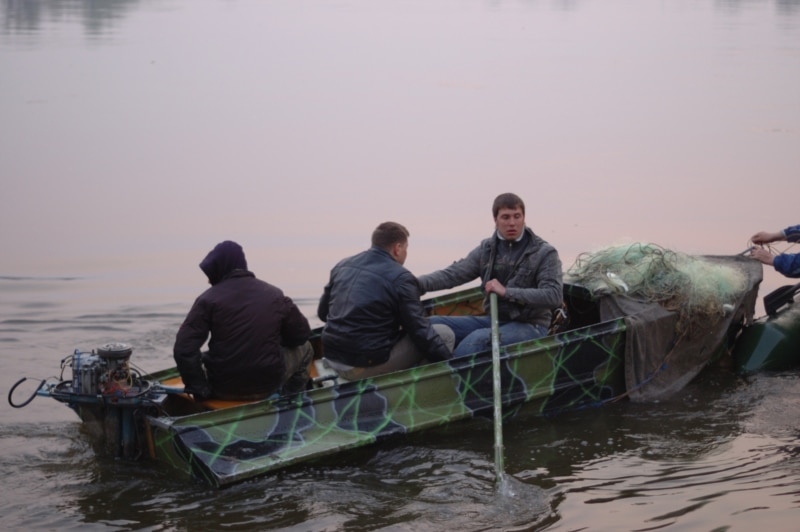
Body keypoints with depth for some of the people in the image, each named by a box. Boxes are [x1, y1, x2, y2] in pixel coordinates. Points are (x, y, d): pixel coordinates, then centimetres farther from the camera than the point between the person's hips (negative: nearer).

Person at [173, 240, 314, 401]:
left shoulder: (208, 299, -9)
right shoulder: (275, 295, -2)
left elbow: (184, 349, -16)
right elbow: (301, 334, 6)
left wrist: (198, 388, -8)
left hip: (223, 389, 0)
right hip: (268, 385, 0)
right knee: (304, 349, 28)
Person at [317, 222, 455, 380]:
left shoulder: (342, 266, 9)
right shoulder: (400, 278, -10)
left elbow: (322, 312, 19)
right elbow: (421, 332, -11)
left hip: (333, 360, 8)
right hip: (370, 365, -7)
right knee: (445, 334, 4)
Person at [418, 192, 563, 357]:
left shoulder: (545, 253, -5)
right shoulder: (487, 249, 8)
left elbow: (554, 296, -18)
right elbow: (453, 274, 1)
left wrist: (507, 292, -23)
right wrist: (417, 283, -17)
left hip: (530, 326, -6)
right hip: (494, 319, 6)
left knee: (477, 339, -35)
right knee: (433, 324, -11)